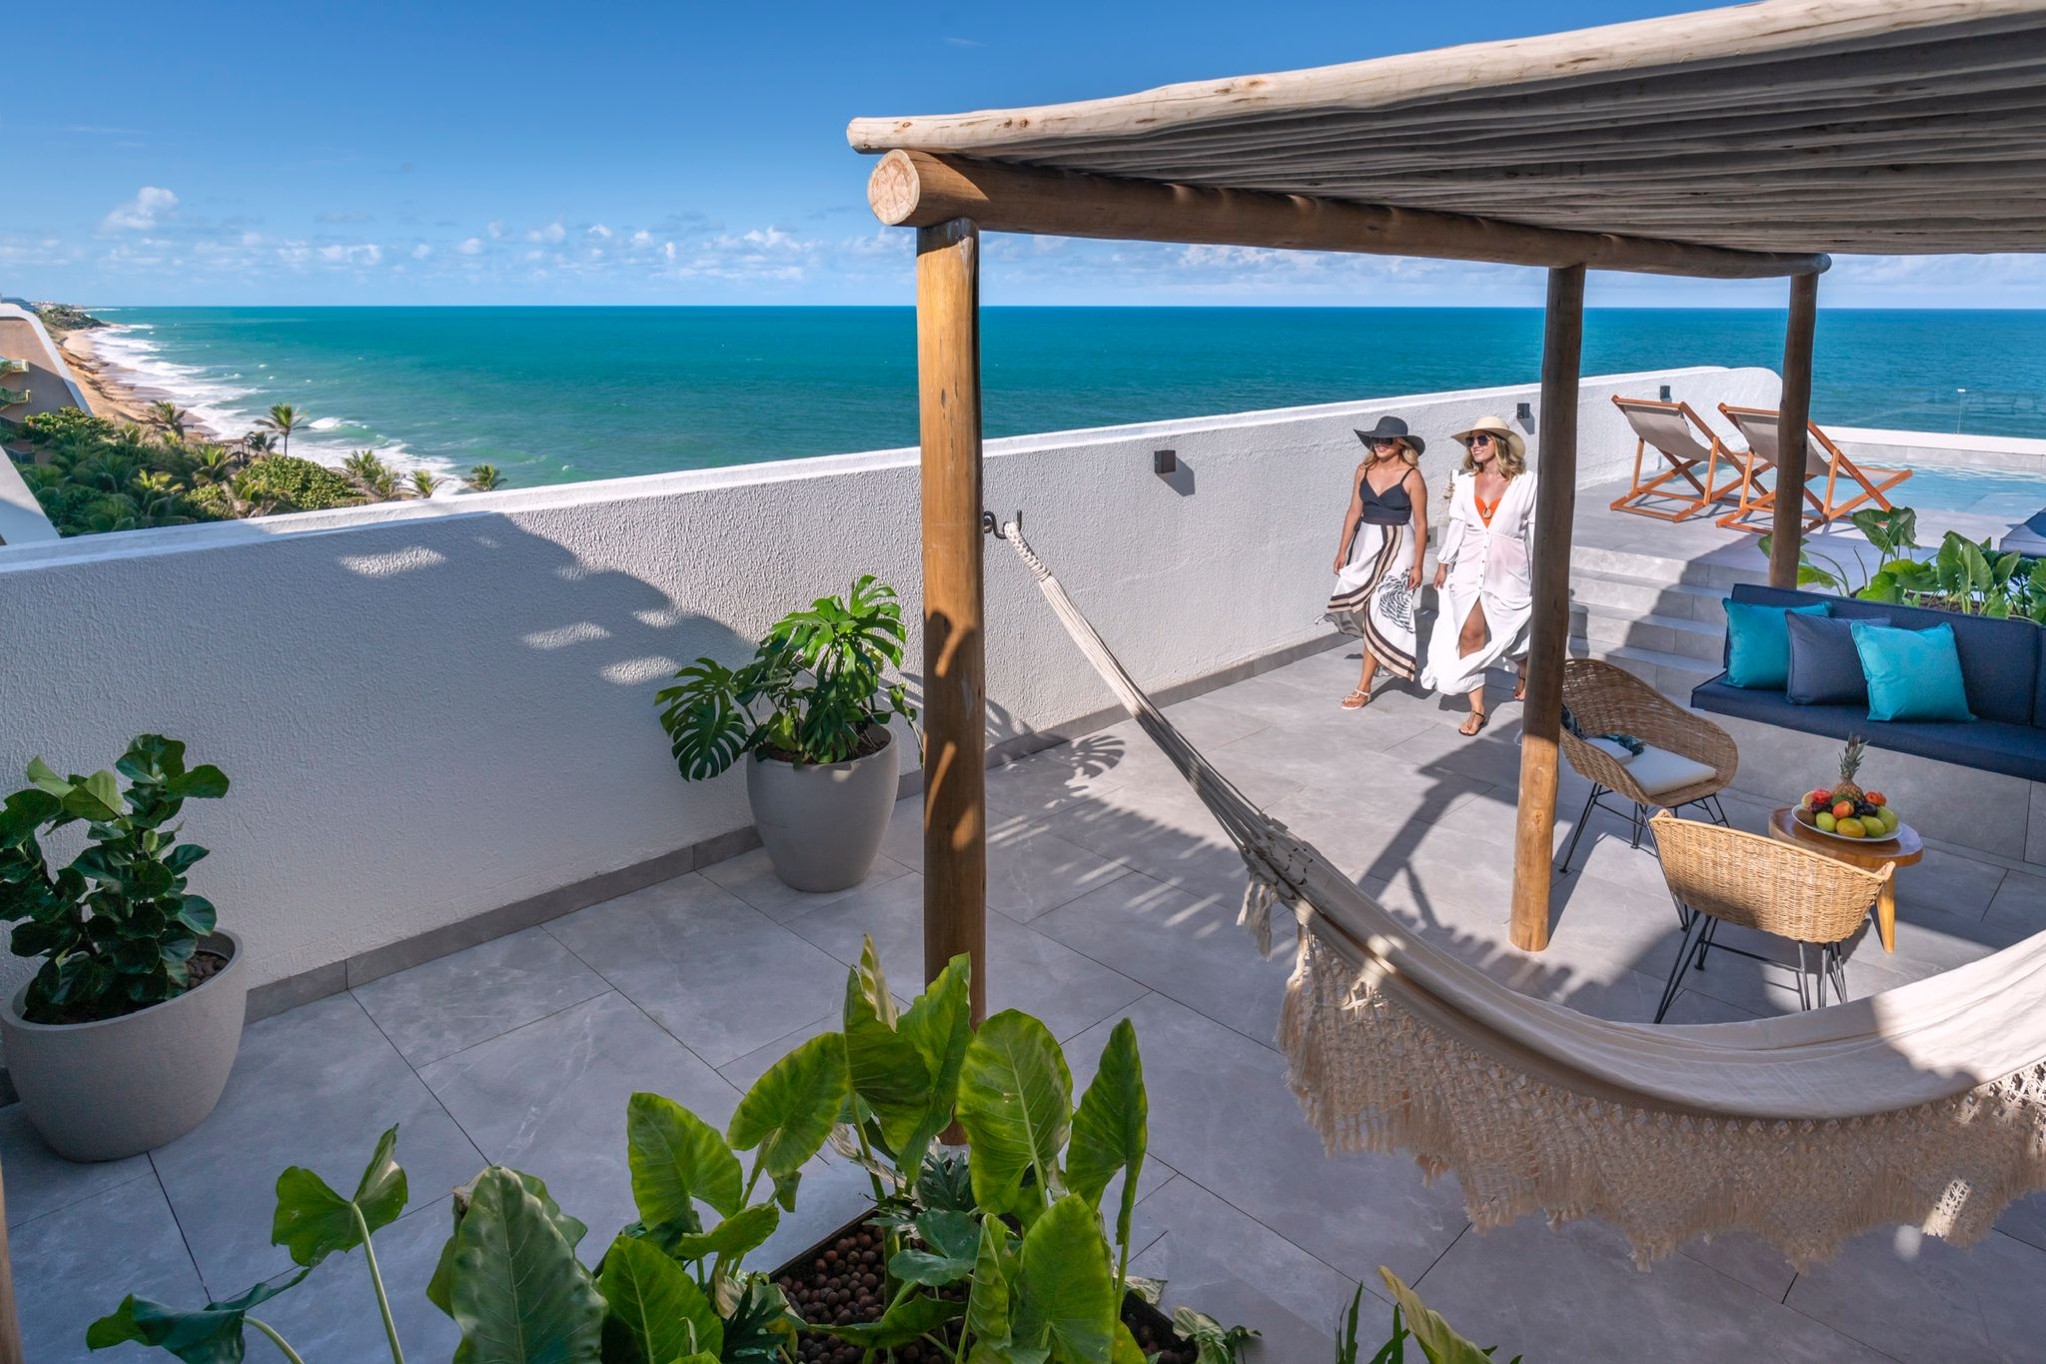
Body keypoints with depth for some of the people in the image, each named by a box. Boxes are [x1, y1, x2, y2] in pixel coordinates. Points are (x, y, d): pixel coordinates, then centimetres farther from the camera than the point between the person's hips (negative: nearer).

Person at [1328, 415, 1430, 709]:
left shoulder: (1411, 477, -10)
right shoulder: (1364, 470, 4)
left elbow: (1421, 524, -8)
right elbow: (1354, 511, 9)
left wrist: (1417, 565, -10)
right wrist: (1343, 550, 7)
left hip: (1396, 548, -5)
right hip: (1365, 544, 5)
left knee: (1378, 614, -5)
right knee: (1354, 606, 3)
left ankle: (1364, 687, 1)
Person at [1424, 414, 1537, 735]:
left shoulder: (1525, 483, -3)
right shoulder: (1464, 482, 3)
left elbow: (1536, 529, 1)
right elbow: (1456, 525, 8)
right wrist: (1443, 563, 9)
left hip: (1508, 573, -1)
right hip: (1469, 570, 1)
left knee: (1509, 635, 12)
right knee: (1471, 633, -11)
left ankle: (1527, 673, 48)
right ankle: (1477, 709, -3)